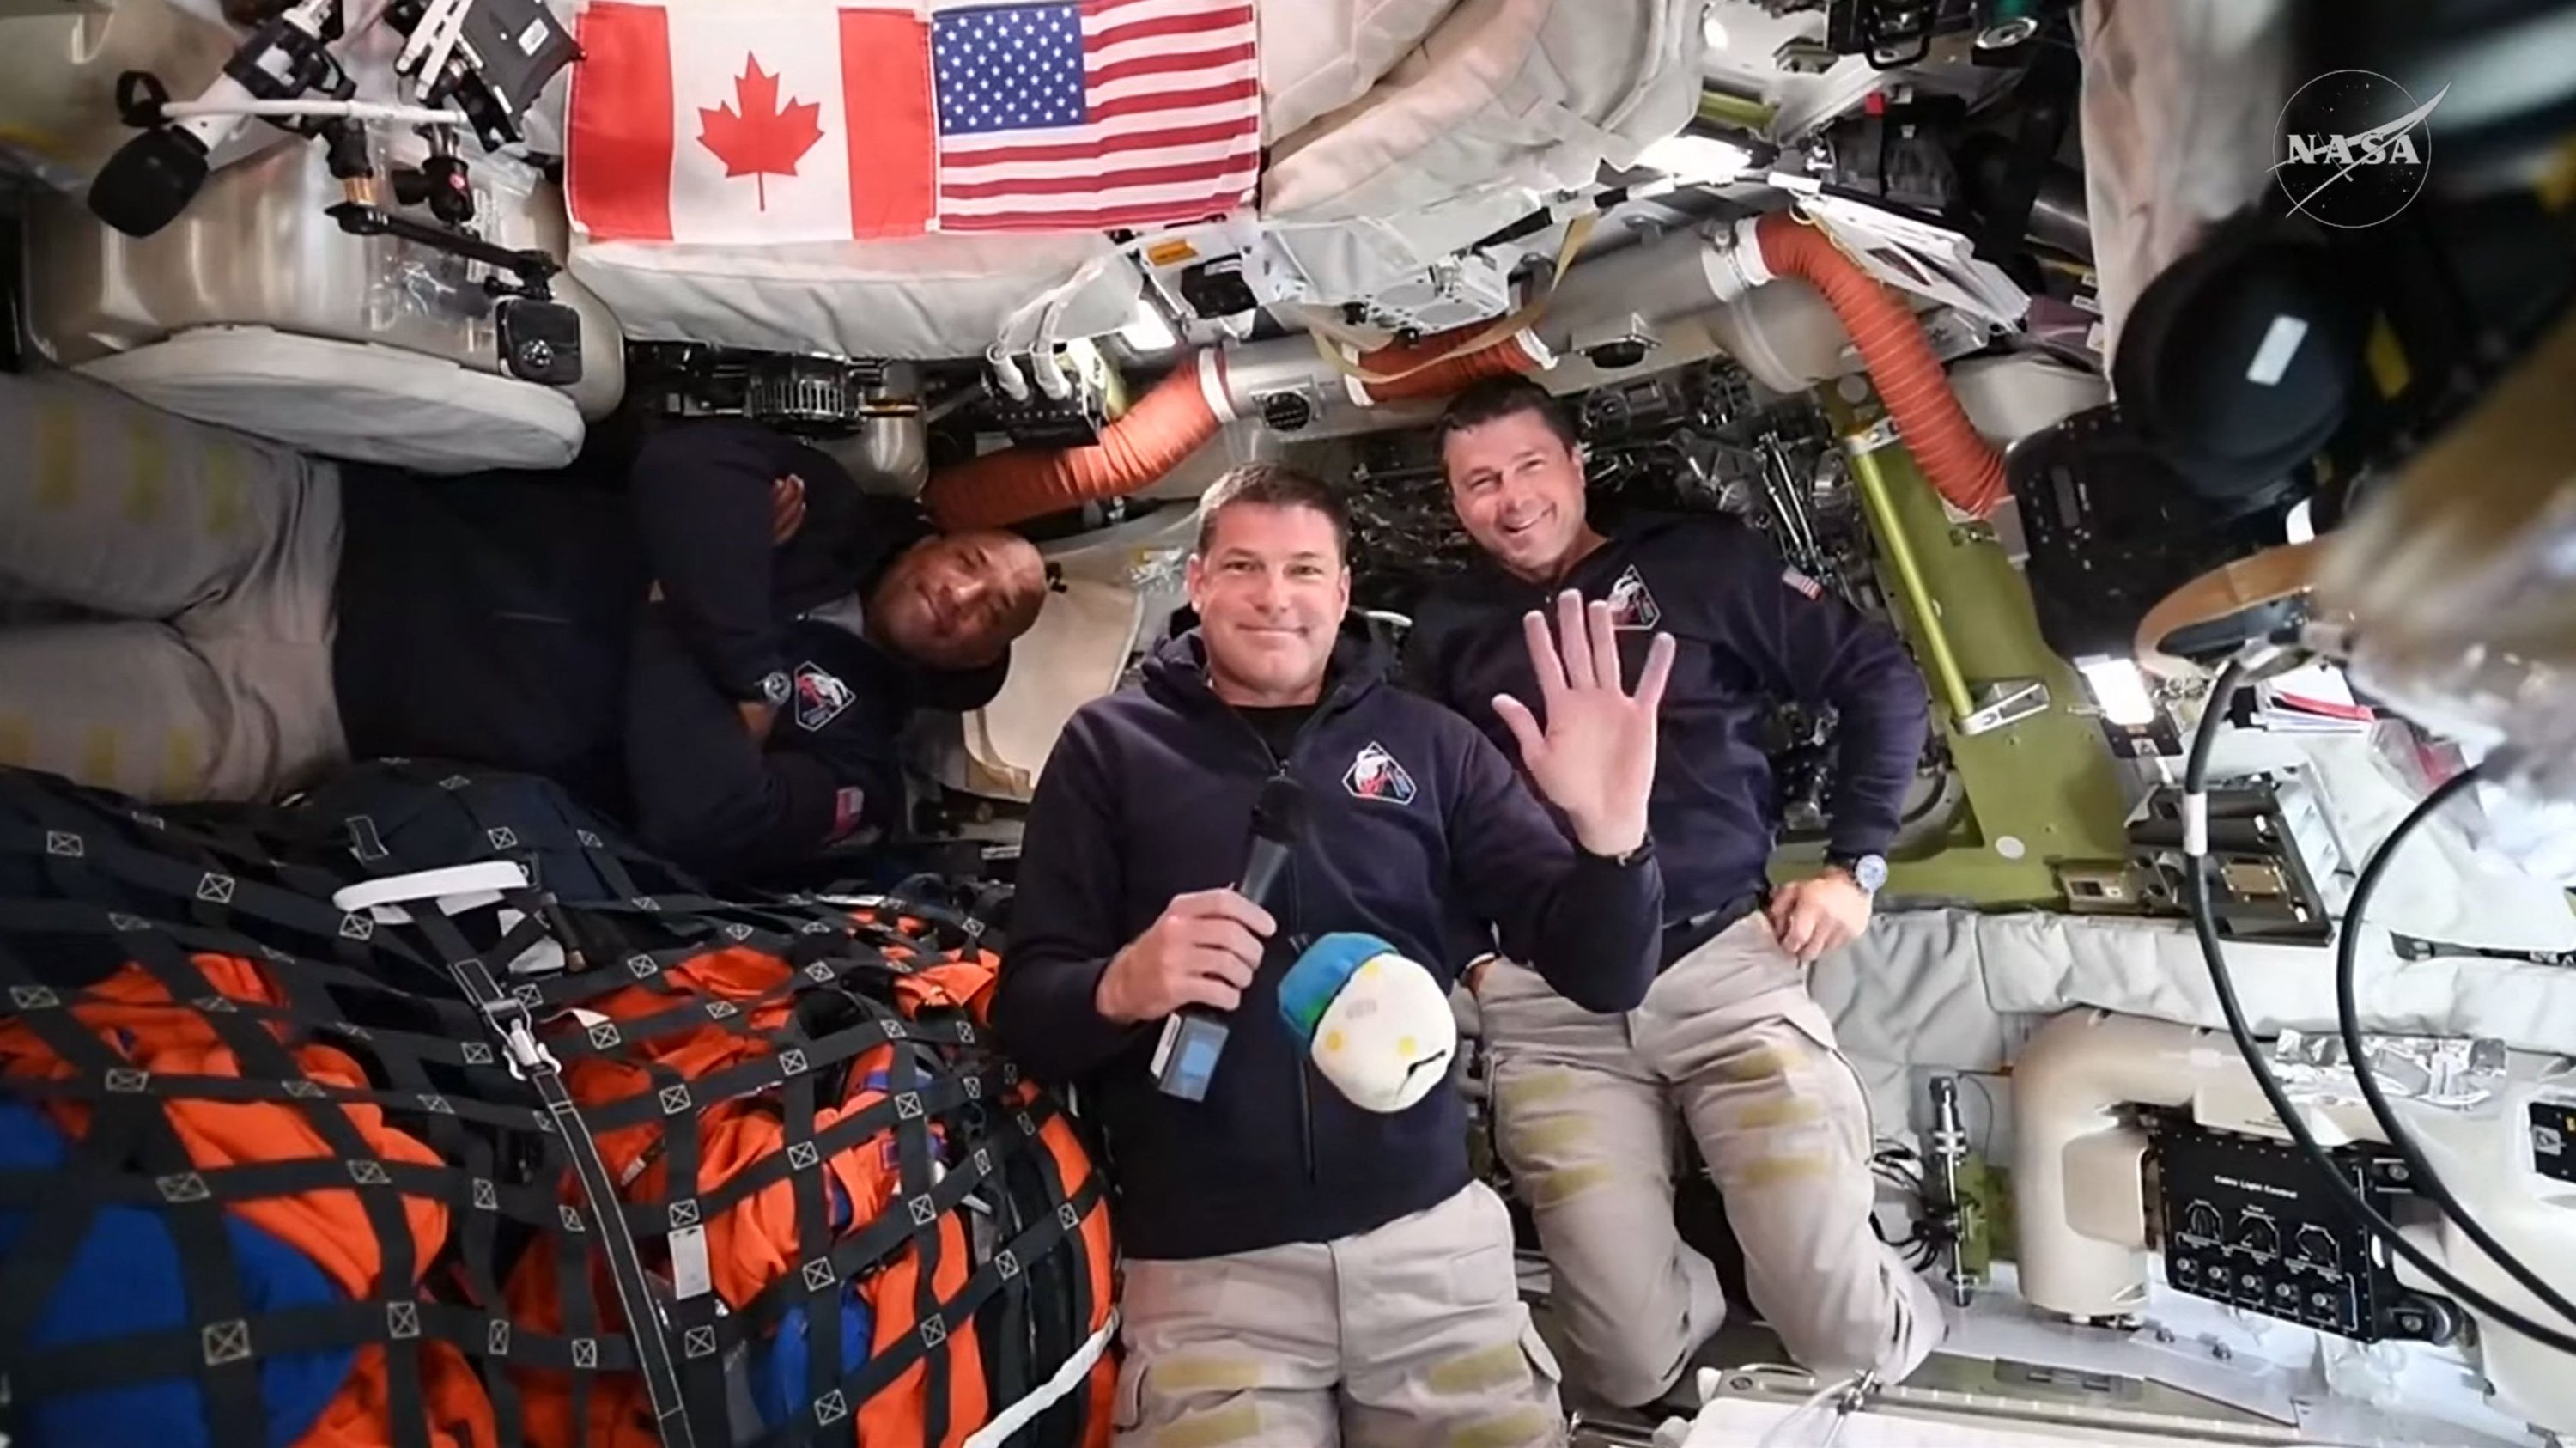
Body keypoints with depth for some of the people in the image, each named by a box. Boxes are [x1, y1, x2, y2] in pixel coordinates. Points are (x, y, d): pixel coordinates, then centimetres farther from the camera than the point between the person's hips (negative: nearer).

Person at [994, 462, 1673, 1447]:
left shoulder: (1427, 742, 7)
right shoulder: (1111, 746, 4)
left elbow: (1603, 979, 2)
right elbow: (1024, 1011, 2)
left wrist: (1609, 835, -19)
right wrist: (1122, 986, -21)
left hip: (1429, 1240, 2)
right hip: (1205, 1271, -1)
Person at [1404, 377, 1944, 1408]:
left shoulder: (1699, 561, 8)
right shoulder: (1445, 638, 14)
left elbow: (1882, 682, 10)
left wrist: (1855, 867, 4)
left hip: (1726, 961, -1)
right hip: (1548, 1011, 1)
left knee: (1850, 1335, -9)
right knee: (1638, 1368, -8)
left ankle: (1909, 1326, 25)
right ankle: (1699, 1287, 25)